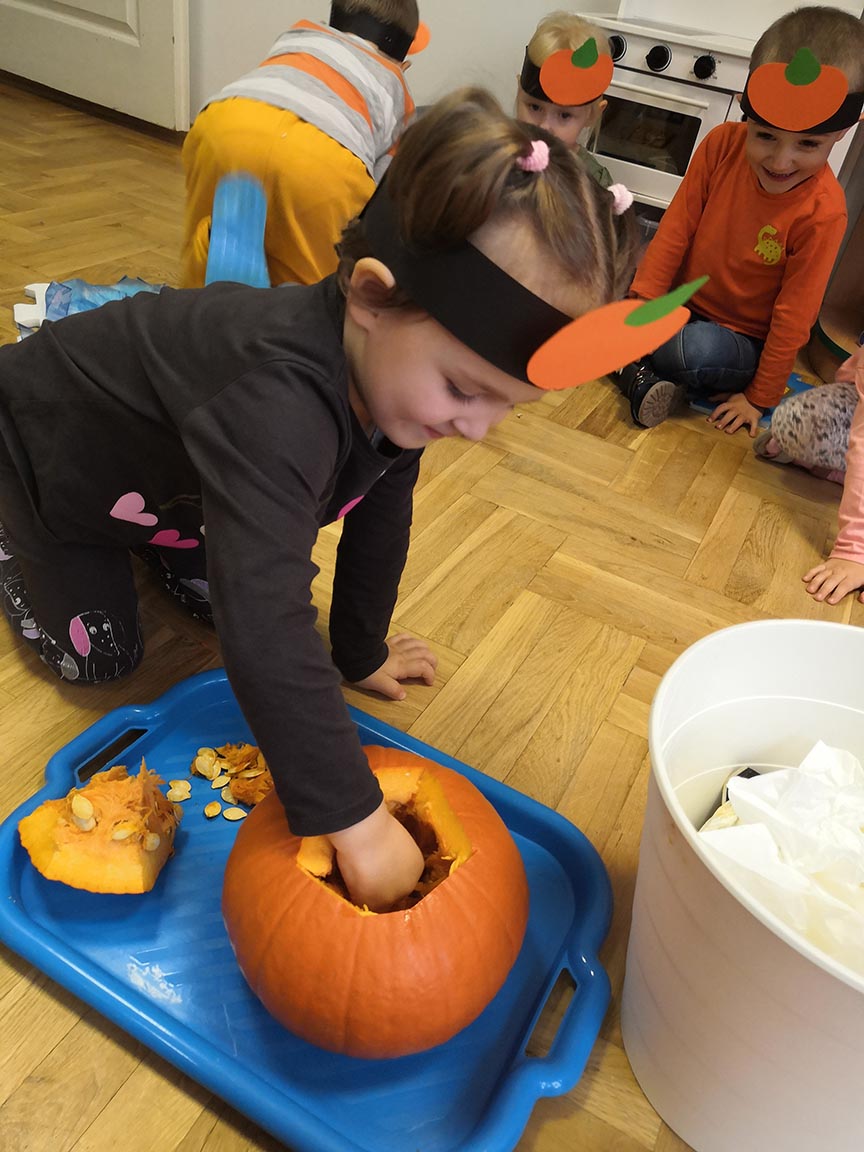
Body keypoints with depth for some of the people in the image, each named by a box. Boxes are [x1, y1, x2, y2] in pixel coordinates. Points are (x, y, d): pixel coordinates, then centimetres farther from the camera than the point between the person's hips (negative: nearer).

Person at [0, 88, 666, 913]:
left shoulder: (395, 358, -21)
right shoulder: (277, 406, -50)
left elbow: (379, 516, -8)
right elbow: (264, 630, -55)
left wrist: (361, 652, 3)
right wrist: (353, 819, -49)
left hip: (151, 443, 6)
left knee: (211, 590, 9)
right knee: (98, 654, 3)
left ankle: (155, 538, 33)